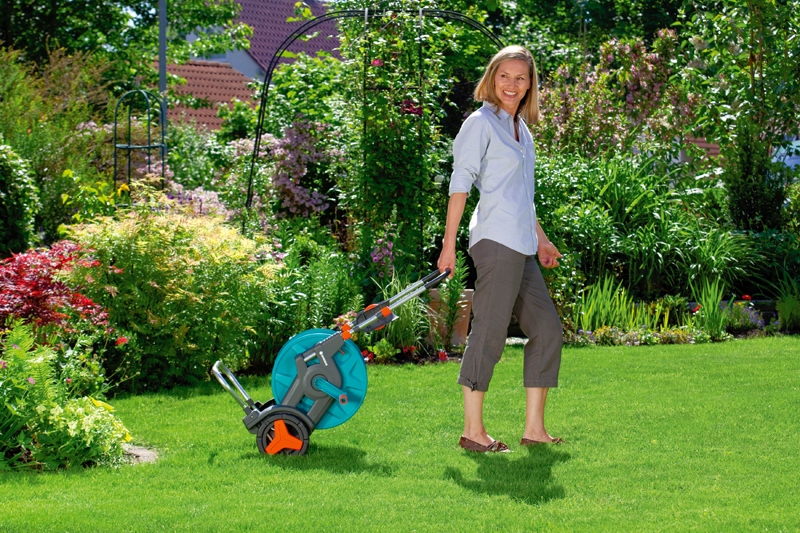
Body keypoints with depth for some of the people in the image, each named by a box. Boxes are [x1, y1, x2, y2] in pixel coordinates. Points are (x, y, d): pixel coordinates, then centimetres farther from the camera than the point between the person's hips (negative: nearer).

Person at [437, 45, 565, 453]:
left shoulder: (520, 127, 20)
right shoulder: (481, 124, -5)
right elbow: (460, 184, -9)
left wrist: (539, 238, 27)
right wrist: (449, 244, -13)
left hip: (520, 246, 9)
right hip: (496, 240, -9)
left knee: (547, 329, 9)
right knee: (490, 332, -9)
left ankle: (534, 428, 12)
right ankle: (472, 431, -4)